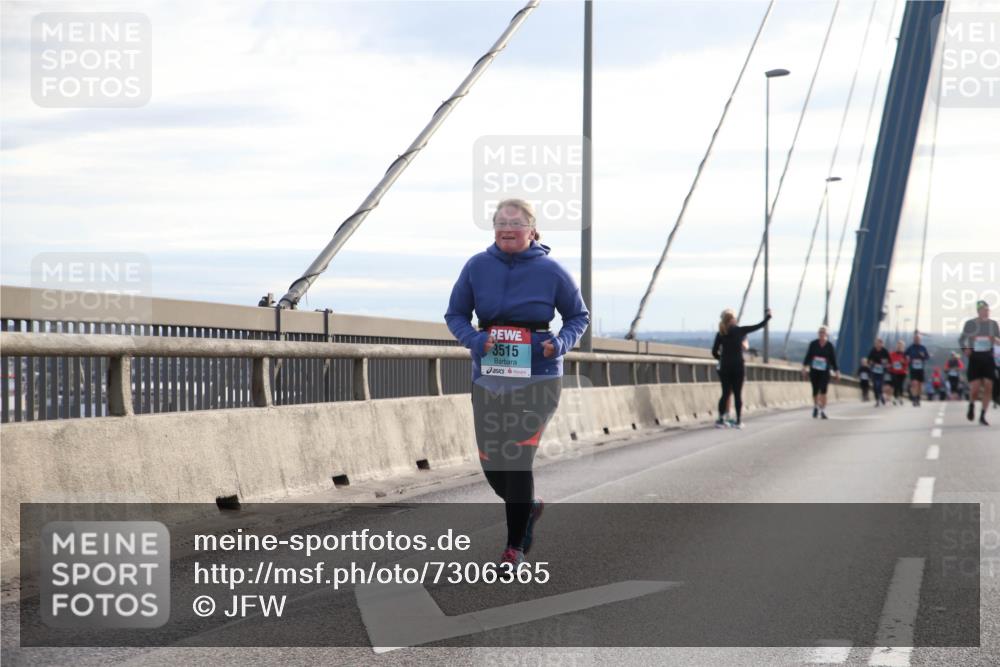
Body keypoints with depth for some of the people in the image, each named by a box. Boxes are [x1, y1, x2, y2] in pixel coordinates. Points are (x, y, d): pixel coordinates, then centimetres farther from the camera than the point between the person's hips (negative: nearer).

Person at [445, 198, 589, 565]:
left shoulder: (551, 270, -5)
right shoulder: (477, 266, 0)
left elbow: (579, 316, 7)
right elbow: (455, 315, 8)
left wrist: (561, 343, -13)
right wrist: (473, 339, -13)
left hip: (536, 380, -3)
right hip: (488, 379, 3)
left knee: (517, 460, -10)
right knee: (491, 463, 6)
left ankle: (516, 545, 5)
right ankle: (529, 507, 39)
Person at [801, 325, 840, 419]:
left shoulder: (830, 346, -2)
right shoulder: (813, 344, -2)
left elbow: (833, 359, 2)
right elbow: (808, 355, 1)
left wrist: (836, 371, 1)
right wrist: (804, 366, -10)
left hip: (825, 372, -1)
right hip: (814, 370, 1)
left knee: (823, 391, -14)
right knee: (815, 391, 9)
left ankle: (823, 411, -8)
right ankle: (816, 407, 35)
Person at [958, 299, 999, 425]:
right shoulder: (970, 324, -4)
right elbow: (962, 339, 6)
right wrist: (965, 348, -12)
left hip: (988, 358, 3)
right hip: (975, 358, -3)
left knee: (988, 387, -5)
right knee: (975, 389, -7)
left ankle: (983, 416, 6)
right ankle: (972, 405, 28)